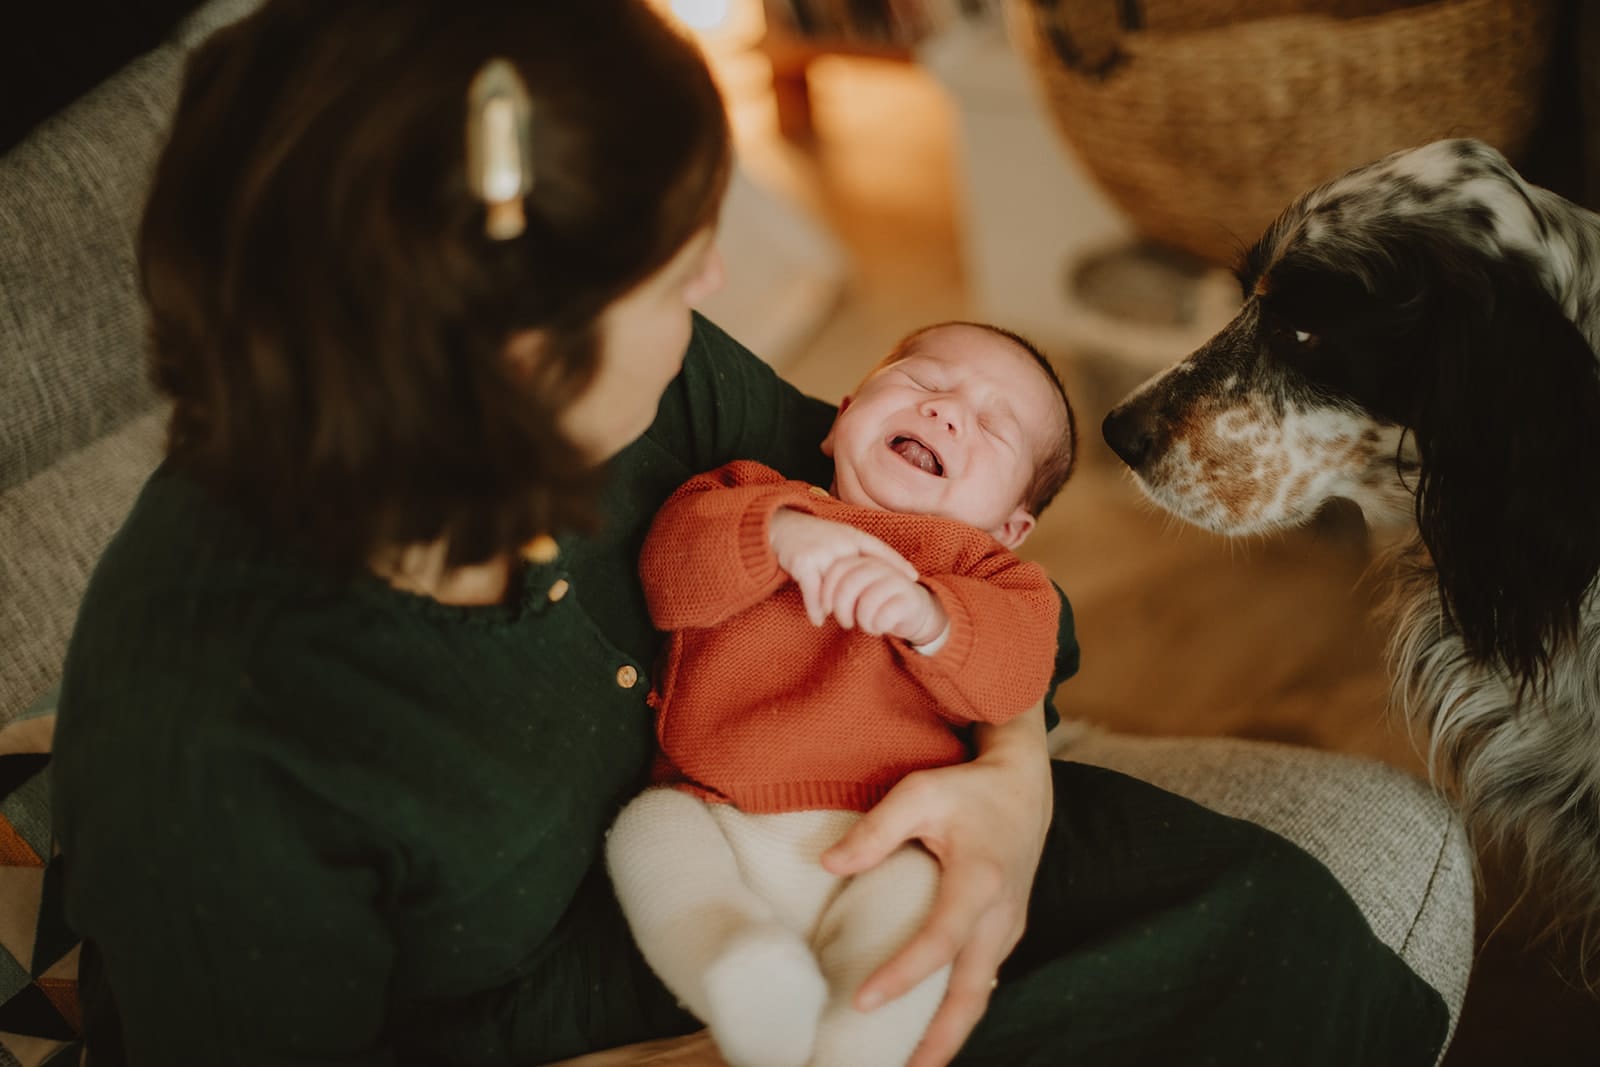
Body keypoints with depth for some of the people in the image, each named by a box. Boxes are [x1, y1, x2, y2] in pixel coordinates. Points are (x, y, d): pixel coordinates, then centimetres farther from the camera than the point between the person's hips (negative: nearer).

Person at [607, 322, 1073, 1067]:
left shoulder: (977, 570, 13)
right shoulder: (750, 498, 15)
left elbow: (1012, 672, -7)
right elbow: (669, 571, -5)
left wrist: (931, 617, -27)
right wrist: (780, 534, -22)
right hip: (710, 819, 2)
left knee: (913, 896, -29)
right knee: (648, 830, -24)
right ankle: (736, 963, -42)